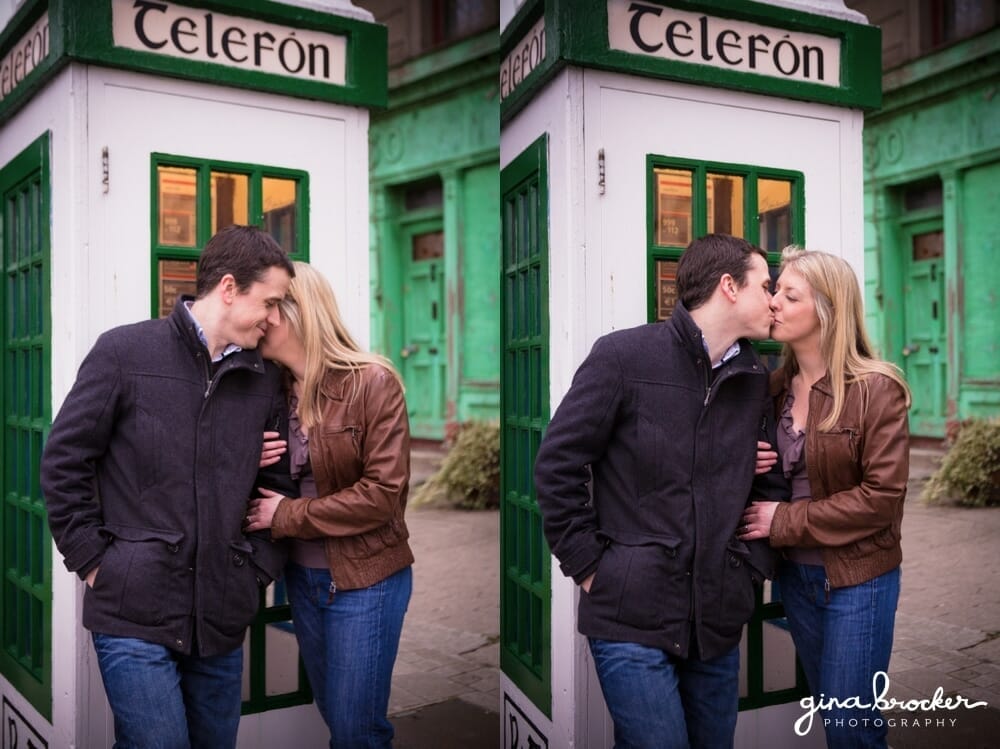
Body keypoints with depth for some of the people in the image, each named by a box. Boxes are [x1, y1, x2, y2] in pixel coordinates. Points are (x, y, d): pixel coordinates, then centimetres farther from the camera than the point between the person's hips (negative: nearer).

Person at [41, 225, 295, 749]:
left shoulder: (264, 379, 7)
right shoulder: (125, 352, -5)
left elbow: (277, 483, 13)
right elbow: (64, 461, -3)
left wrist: (261, 565, 3)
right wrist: (93, 561, -6)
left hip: (223, 620, 5)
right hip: (136, 614, -4)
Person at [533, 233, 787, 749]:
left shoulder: (755, 378, 10)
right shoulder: (624, 355, -7)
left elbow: (770, 481, 18)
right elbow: (557, 462, -7)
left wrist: (756, 563, 5)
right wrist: (587, 565, -8)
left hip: (720, 618, 6)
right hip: (633, 614, -5)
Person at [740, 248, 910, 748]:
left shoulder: (876, 389, -15)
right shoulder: (776, 387, 4)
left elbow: (882, 496, -18)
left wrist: (785, 523, -18)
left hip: (858, 579, -6)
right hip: (795, 574, 6)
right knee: (830, 708, 19)